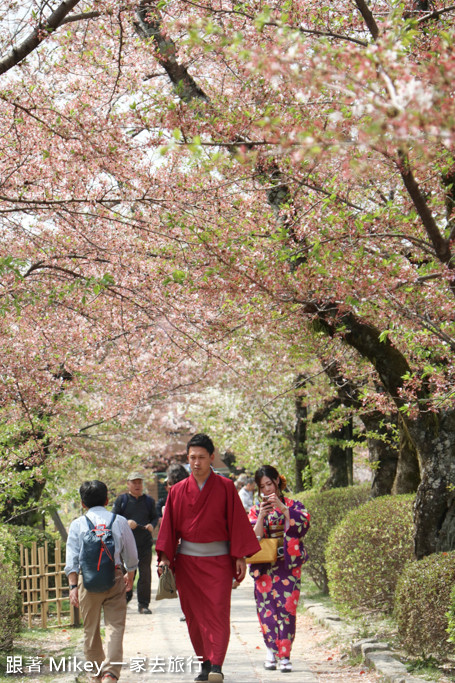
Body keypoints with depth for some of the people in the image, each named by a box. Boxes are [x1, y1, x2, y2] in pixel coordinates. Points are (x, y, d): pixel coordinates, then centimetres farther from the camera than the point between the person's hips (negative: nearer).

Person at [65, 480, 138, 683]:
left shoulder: (77, 524, 5)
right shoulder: (119, 521, 6)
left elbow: (72, 559, -3)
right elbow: (131, 554, 13)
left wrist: (73, 586, -4)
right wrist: (130, 574, 29)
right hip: (114, 576, 0)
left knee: (91, 629, 13)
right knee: (115, 626, -2)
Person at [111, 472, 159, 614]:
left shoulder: (149, 501, 12)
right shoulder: (121, 500, 4)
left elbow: (155, 517, 17)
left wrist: (152, 525, -5)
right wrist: (126, 523, -16)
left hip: (145, 543, 2)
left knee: (145, 573, 0)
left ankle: (143, 605, 7)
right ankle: (125, 599, 19)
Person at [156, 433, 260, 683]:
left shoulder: (225, 487, -1)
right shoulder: (178, 491, 5)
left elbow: (237, 522, 0)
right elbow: (169, 526, 8)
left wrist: (240, 557, -4)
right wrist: (165, 557, -2)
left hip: (218, 559, -2)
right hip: (187, 560, 3)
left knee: (218, 613, -10)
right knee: (194, 615, 5)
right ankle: (204, 663, 15)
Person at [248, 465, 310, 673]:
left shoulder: (293, 505, 7)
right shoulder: (255, 510, 10)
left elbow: (303, 524, -11)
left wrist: (282, 508, -20)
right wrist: (261, 516, -15)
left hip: (289, 566, -1)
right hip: (265, 568, 1)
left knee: (287, 608, -7)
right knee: (267, 608, -3)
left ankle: (284, 656, -3)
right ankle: (272, 651, 13)